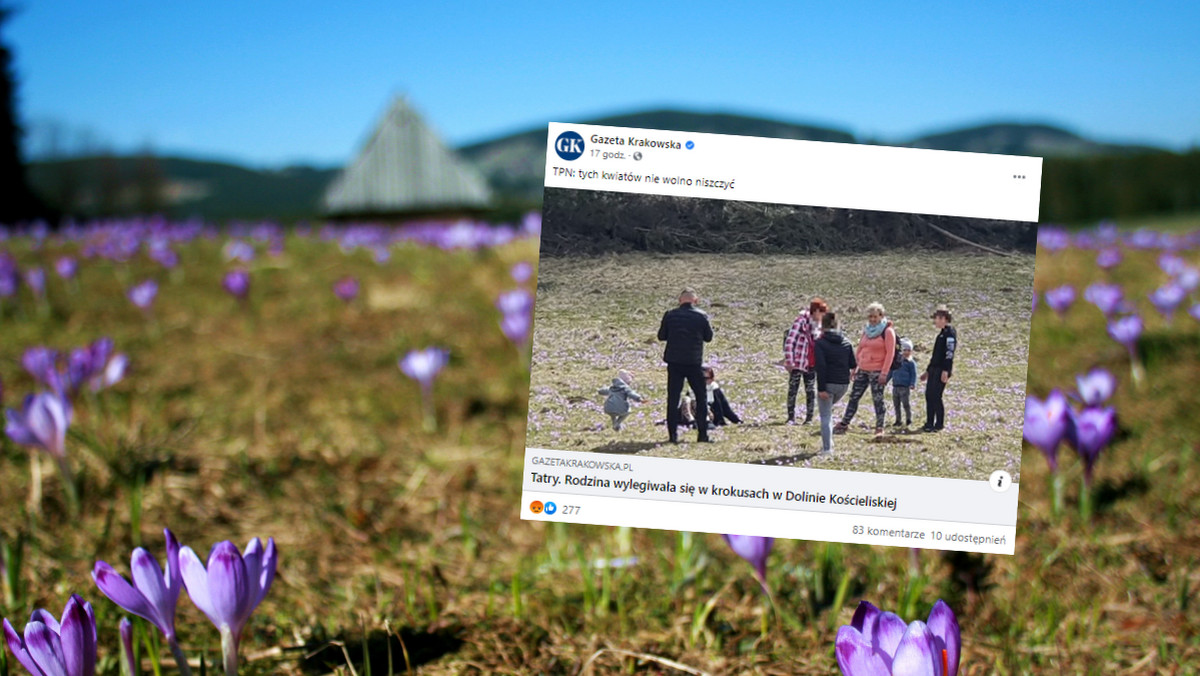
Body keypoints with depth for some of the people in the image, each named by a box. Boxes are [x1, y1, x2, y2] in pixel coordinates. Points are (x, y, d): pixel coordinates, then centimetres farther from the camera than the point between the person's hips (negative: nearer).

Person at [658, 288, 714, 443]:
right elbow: (709, 337, 4)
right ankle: (702, 434, 9)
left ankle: (673, 435, 3)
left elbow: (661, 336, 4)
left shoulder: (669, 315, -4)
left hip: (674, 362, 1)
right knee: (701, 397, 11)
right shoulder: (701, 316, -6)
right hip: (694, 363, -1)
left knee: (673, 398, 6)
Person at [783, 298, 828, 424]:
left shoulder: (819, 324, 7)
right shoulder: (801, 321, -13)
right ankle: (791, 417, 9)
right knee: (793, 390, 1)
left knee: (810, 391, 8)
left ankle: (809, 417, 14)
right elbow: (789, 341, -15)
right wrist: (789, 361, -17)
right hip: (798, 363, -6)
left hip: (812, 364, 6)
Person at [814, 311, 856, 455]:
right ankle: (828, 441, 24)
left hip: (827, 384, -5)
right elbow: (853, 364, 7)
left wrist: (821, 388, -17)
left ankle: (827, 448, 1)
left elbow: (820, 366, -16)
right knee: (828, 410, 28)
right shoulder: (846, 342, 6)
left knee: (825, 416, 4)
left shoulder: (820, 343, -9)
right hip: (843, 384, 5)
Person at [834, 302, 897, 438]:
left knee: (878, 399, -3)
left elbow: (890, 353, -11)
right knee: (854, 397, 7)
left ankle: (879, 428, 5)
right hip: (862, 370, 6)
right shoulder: (866, 331, 13)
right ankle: (844, 424, 12)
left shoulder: (887, 331, -7)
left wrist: (884, 373, -15)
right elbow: (859, 350, 18)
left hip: (877, 371, -6)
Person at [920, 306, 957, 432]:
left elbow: (949, 353, -19)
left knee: (936, 396, -10)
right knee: (929, 395, 8)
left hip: (942, 370, -9)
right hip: (934, 369, 9)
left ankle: (939, 424, -3)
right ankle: (929, 423, 13)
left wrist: (945, 371, -26)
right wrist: (928, 371, 26)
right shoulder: (942, 333, 21)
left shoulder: (950, 333, -10)